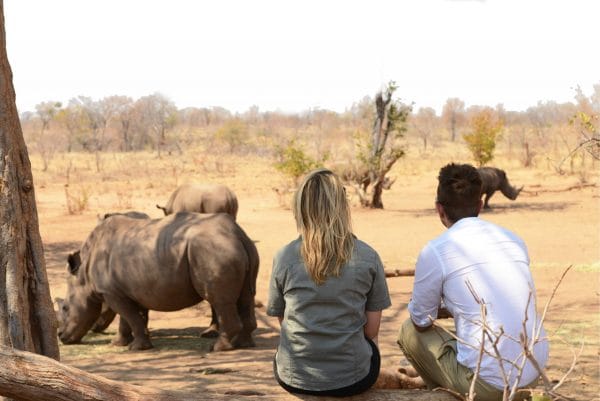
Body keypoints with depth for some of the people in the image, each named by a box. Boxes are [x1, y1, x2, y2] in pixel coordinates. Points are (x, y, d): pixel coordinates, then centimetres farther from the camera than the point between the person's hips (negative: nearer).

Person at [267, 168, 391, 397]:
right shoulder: (368, 258, -6)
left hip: (292, 379, 1)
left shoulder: (284, 257, -5)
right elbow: (372, 329, 0)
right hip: (352, 379, -1)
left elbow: (283, 321, 6)